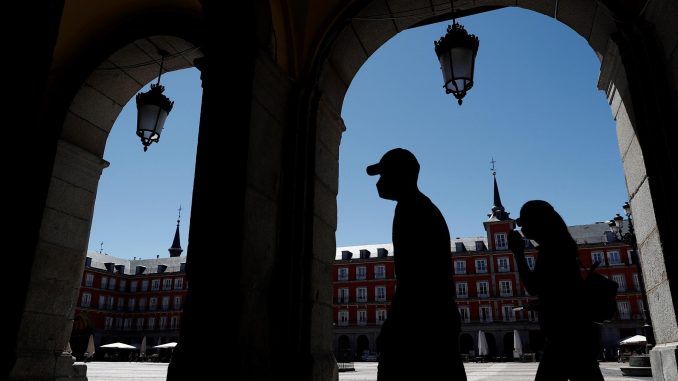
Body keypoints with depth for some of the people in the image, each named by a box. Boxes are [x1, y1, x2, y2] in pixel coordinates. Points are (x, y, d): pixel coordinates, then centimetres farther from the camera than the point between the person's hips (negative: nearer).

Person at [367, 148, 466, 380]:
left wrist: (390, 327, -17)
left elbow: (410, 276, -17)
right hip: (441, 318, 10)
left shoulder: (410, 208, -6)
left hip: (418, 321, -10)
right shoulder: (430, 209, 24)